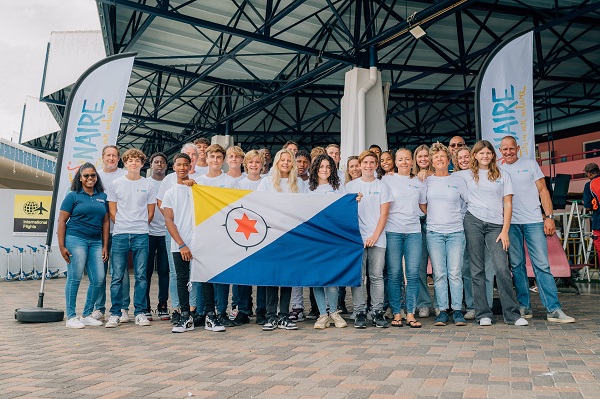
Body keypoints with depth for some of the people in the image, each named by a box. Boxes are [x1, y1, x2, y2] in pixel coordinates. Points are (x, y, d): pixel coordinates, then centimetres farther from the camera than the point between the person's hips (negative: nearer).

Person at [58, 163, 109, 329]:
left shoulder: (102, 197, 13)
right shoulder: (73, 196, 2)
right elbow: (62, 221, -1)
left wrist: (105, 246, 8)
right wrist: (61, 246, -7)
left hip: (96, 242, 5)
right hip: (76, 239, -4)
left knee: (98, 279, 1)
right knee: (74, 278, -2)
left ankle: (87, 315, 17)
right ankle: (71, 317, 10)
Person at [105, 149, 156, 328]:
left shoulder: (148, 185, 7)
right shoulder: (116, 184, 7)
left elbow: (150, 212, 10)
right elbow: (112, 210, 9)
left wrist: (140, 226, 7)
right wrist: (123, 225, 4)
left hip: (141, 235, 0)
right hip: (119, 234, 0)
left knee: (141, 276, 3)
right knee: (117, 276, 2)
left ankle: (140, 313, 12)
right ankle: (115, 314, 12)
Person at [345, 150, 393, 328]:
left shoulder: (382, 186, 11)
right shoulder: (350, 186, 12)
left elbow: (384, 214, 5)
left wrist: (375, 236, -5)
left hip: (377, 238, 0)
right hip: (356, 238, 0)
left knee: (377, 276, -1)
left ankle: (378, 313, 6)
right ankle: (360, 313, 5)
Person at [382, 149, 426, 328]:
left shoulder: (419, 183, 15)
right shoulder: (387, 180, 7)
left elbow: (424, 207, 21)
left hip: (413, 231, 2)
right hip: (392, 231, -2)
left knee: (413, 273, -2)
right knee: (394, 273, -2)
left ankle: (410, 314, 6)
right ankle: (396, 313, 8)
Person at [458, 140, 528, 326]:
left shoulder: (503, 176, 13)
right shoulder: (466, 175, 13)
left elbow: (508, 204, 8)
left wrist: (505, 231, -1)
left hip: (495, 225, 0)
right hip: (473, 222, 0)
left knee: (502, 268, -11)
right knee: (477, 270, 0)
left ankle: (512, 314, -1)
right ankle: (483, 314, 7)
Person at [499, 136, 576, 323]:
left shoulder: (530, 164, 9)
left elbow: (543, 190, 5)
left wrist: (549, 217, -4)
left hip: (533, 221, -1)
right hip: (510, 223, 2)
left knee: (542, 265, -6)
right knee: (517, 265, 4)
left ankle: (554, 309, -3)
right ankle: (524, 306, 12)